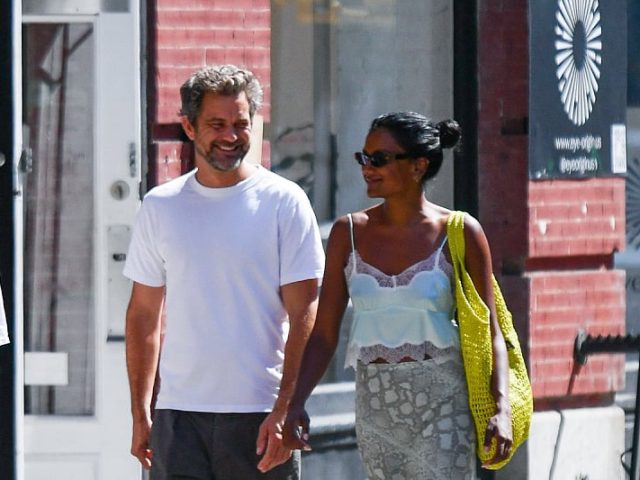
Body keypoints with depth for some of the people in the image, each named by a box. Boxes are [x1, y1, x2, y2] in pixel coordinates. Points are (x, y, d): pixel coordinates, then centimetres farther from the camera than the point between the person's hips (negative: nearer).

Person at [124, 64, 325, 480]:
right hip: (179, 411, 2)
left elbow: (304, 317, -3)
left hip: (261, 412, -2)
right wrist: (140, 413, 10)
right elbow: (144, 314, 15)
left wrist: (285, 411, -12)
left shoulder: (284, 202, 0)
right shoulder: (160, 207, 9)